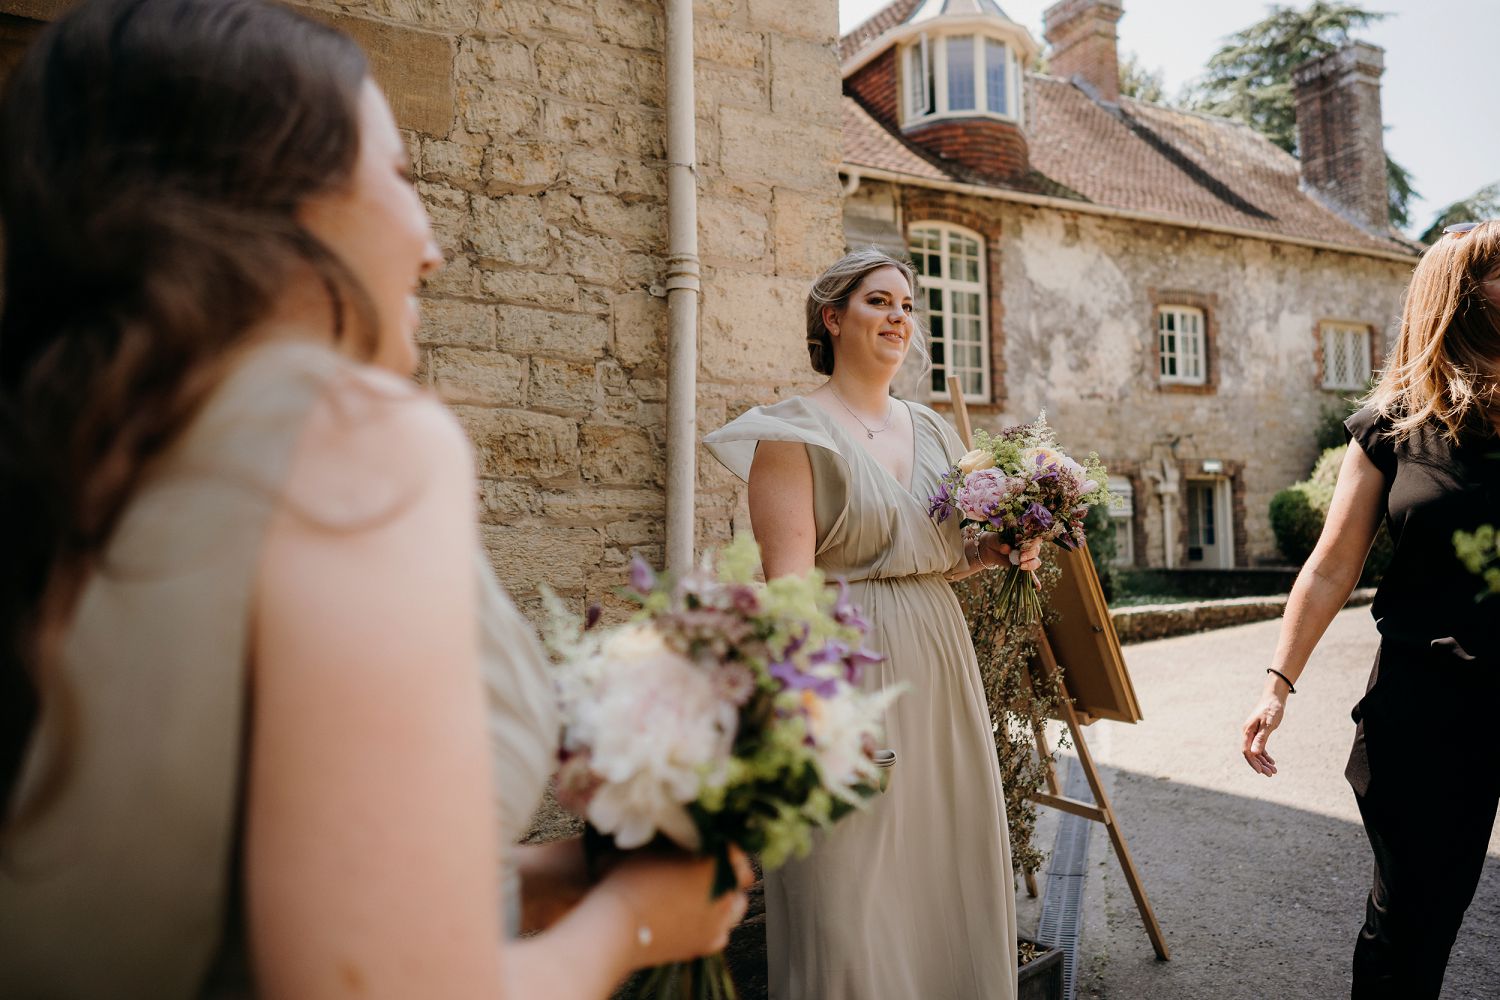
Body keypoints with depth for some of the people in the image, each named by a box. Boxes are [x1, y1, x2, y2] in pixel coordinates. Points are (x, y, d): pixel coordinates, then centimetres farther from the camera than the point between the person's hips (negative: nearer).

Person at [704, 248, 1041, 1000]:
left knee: (948, 865, 15)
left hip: (938, 663, 7)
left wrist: (994, 552, 3)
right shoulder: (793, 431, -7)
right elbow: (790, 580, -16)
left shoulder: (931, 431, 13)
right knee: (850, 882, 1)